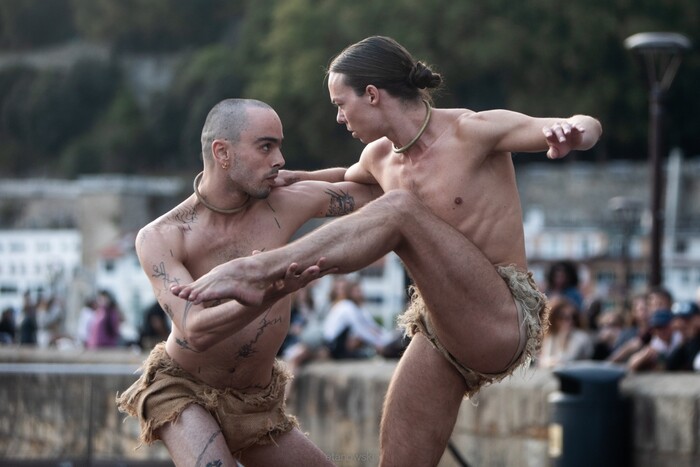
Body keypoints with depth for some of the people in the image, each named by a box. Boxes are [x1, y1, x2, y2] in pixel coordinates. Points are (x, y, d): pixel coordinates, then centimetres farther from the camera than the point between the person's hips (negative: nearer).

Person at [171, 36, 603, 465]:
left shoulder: (470, 132, -8)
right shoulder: (380, 158, 13)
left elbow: (588, 127, -17)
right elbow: (346, 183, 39)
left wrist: (566, 132, -41)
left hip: (503, 326, -7)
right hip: (439, 335, 8)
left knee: (399, 207, -24)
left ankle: (257, 272, -31)